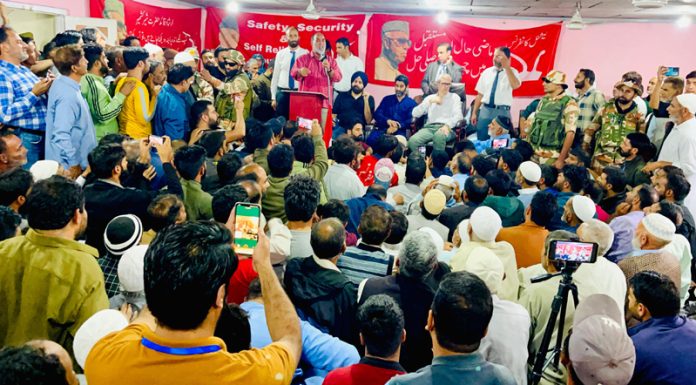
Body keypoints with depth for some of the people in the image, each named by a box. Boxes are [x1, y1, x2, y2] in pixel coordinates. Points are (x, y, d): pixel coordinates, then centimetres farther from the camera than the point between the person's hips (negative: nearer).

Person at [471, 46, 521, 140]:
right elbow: (480, 94, 11)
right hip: (485, 110, 3)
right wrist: (474, 112, 8)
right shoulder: (486, 72, 9)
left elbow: (515, 85, -23)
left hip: (502, 111, -3)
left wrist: (507, 67, -24)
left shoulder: (512, 72, 0)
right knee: (481, 140, 5)